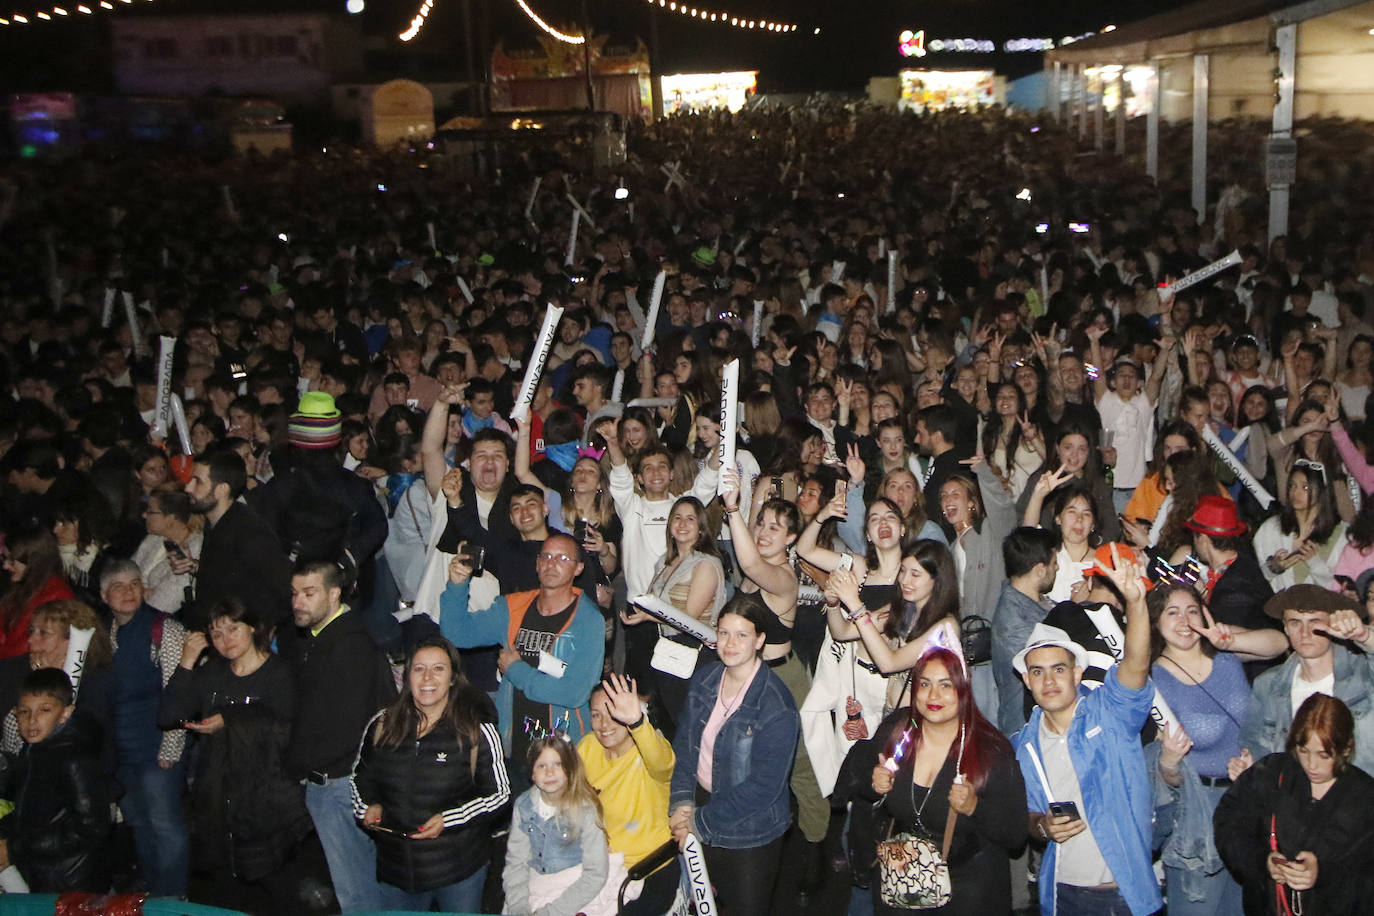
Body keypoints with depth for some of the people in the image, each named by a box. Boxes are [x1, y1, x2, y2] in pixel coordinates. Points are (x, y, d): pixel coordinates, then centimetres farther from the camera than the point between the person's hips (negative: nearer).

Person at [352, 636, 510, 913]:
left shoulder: (476, 730, -10)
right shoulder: (382, 726, 1)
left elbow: (499, 793, -6)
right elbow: (361, 776, 17)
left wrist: (448, 819, -17)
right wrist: (369, 806, -3)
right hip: (395, 868, 3)